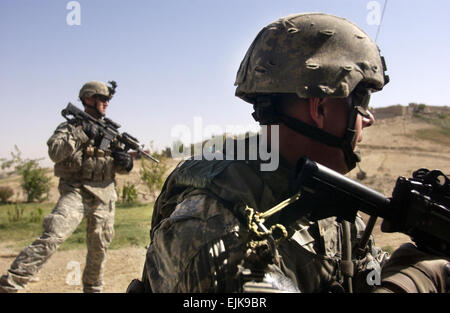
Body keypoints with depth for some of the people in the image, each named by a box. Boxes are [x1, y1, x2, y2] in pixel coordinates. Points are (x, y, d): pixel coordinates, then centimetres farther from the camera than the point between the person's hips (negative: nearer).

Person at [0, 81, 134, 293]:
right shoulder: (71, 126, 2)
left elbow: (120, 168, 19)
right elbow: (55, 152, -16)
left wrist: (125, 163, -4)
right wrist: (81, 133, -19)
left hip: (104, 197, 5)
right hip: (76, 192, -5)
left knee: (99, 250, 12)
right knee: (52, 237, -24)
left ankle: (92, 288, 33)